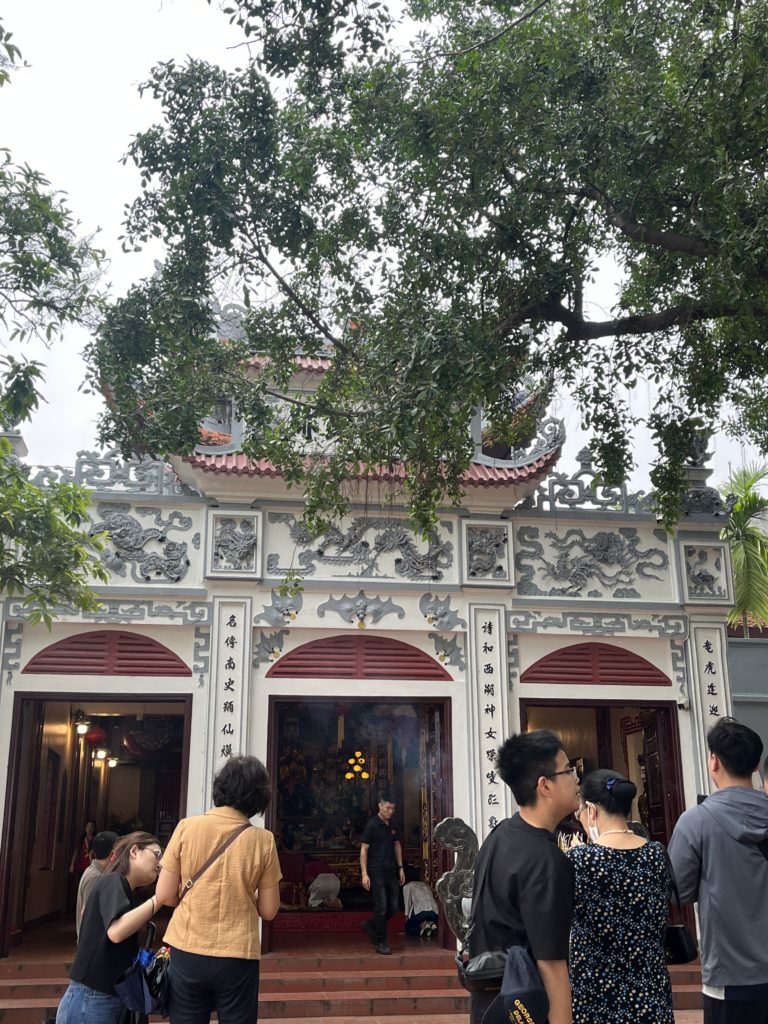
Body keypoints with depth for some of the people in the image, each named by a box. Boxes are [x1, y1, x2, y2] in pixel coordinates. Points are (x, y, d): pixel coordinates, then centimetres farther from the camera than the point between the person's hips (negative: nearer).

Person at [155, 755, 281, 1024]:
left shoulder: (187, 827, -6)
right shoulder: (264, 840, -6)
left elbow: (164, 895, -2)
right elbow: (268, 911, 0)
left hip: (187, 953, 1)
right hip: (238, 957, -1)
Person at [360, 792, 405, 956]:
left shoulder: (393, 825, 10)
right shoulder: (372, 824, -9)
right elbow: (364, 850, -9)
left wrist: (400, 868, 15)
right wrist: (364, 874, -14)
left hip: (392, 872, 7)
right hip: (377, 872, -7)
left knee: (394, 907, 6)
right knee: (381, 907, -5)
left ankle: (371, 926, 27)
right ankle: (380, 942, 7)